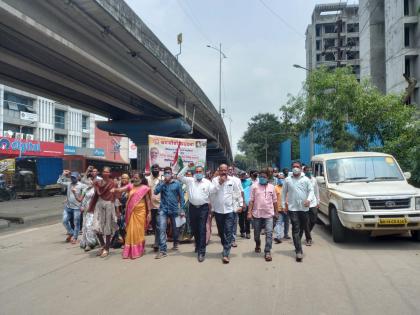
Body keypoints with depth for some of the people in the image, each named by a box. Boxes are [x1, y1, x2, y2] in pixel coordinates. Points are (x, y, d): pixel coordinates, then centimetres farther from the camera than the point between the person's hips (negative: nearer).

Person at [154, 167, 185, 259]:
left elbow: (181, 196, 1)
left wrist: (182, 209, -2)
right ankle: (162, 250, -10)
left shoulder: (177, 183, -1)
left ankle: (175, 243, 43)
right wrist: (164, 182, -17)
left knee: (175, 228, 16)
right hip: (163, 209, 0)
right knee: (162, 229, -11)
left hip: (174, 209, 0)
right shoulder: (161, 183, 3)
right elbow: (155, 192, -14)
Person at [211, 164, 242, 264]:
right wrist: (219, 183, -18)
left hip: (229, 210, -1)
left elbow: (238, 192, 11)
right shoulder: (215, 180, -1)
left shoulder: (232, 180, 1)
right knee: (221, 231, 13)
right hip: (218, 210, 1)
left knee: (229, 232, -8)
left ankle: (226, 254, -10)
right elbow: (212, 192, -13)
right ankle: (226, 247, 33)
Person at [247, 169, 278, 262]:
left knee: (269, 233, -8)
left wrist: (276, 212, 12)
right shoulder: (255, 186, 0)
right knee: (256, 233, 13)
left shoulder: (271, 187, 5)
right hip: (257, 214, 0)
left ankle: (267, 252, -1)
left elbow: (274, 201, 10)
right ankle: (258, 245, 42)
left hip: (269, 214, 0)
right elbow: (251, 200, -2)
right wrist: (249, 212, -6)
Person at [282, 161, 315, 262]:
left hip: (304, 208, 2)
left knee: (302, 228, 13)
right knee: (296, 229, -7)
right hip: (292, 208, -2)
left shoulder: (306, 179, 5)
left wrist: (308, 199, -15)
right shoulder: (287, 180, 4)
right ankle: (299, 251, -9)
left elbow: (311, 190, 3)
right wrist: (284, 204, 6)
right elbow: (284, 193, 10)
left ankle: (297, 245, 35)